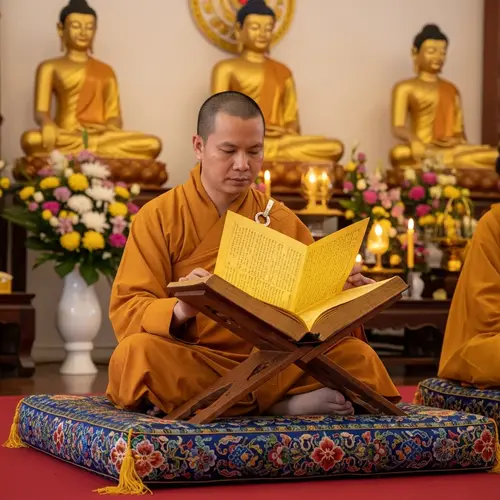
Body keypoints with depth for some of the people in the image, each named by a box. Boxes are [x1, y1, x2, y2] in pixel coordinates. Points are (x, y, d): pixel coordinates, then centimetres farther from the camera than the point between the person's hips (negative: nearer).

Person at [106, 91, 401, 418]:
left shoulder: (282, 221, 12)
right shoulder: (158, 218, 1)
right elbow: (126, 312, -7)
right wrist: (179, 310, -28)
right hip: (190, 362, -3)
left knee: (357, 356, -19)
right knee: (136, 352, -34)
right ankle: (278, 403, -26)